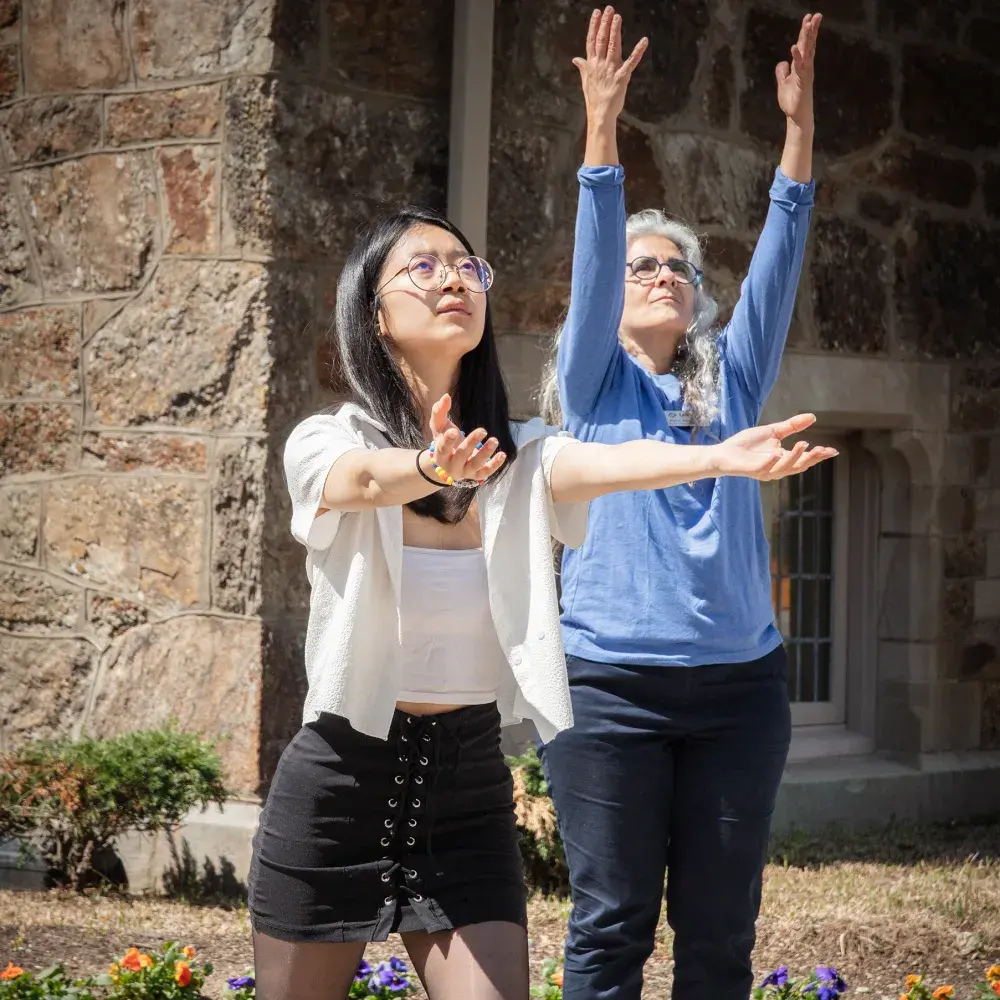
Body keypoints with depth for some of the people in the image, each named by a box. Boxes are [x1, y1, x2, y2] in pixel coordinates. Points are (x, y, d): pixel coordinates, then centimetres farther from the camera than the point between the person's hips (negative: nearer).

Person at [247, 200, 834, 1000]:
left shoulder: (519, 458, -1)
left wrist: (722, 458, -43)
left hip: (469, 792, 2)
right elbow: (369, 479, -29)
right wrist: (431, 471, -53)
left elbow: (602, 464, -22)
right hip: (340, 784, -1)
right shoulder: (326, 446, -6)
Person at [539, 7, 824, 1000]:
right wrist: (602, 125, -19)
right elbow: (590, 262, -7)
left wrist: (799, 128, -7)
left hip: (738, 685, 3)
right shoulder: (595, 386, 6)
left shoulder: (732, 384, 14)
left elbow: (776, 265, 4)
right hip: (612, 686, -3)